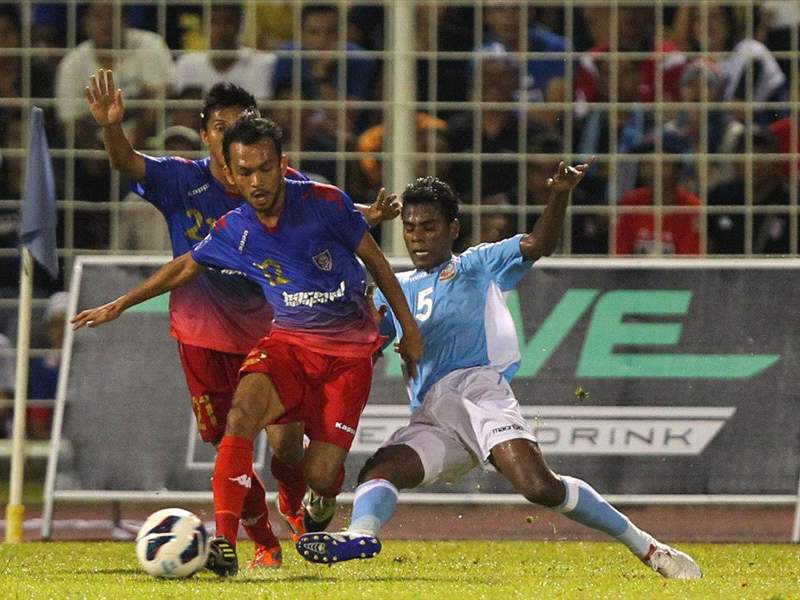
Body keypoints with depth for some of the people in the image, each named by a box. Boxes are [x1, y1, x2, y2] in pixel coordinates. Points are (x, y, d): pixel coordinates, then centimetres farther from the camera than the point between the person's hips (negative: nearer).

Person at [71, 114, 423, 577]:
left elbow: (375, 259, 0)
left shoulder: (324, 203, -14)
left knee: (320, 476, -11)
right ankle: (225, 546, -29)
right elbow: (185, 267, 15)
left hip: (350, 348, -3)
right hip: (289, 340, 3)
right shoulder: (233, 231, -4)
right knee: (242, 416, -29)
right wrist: (119, 306, 20)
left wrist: (409, 327, 6)